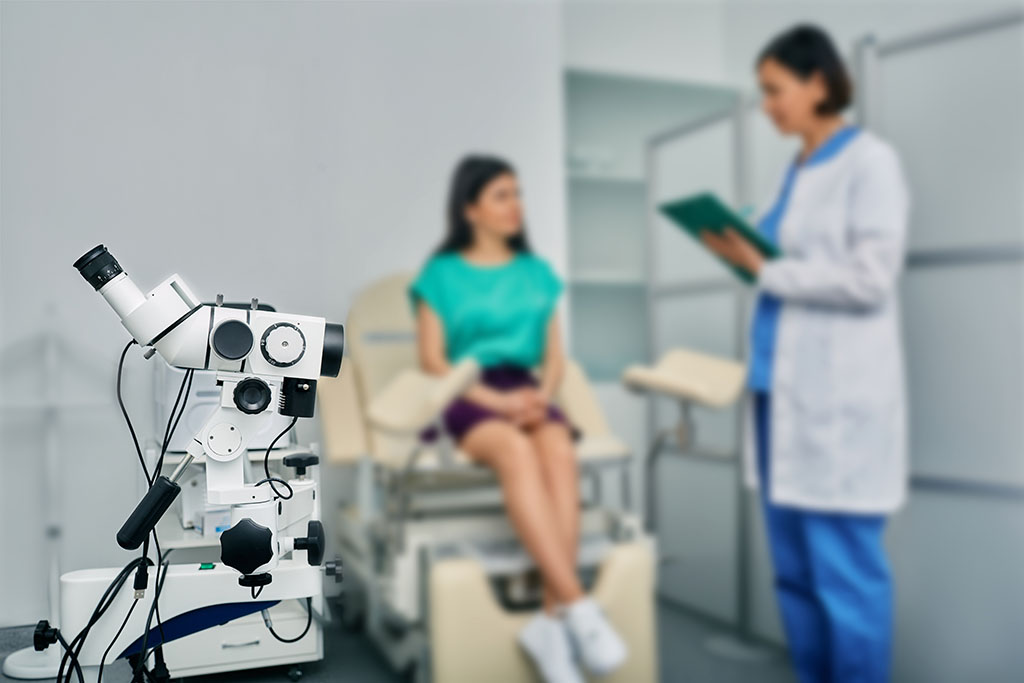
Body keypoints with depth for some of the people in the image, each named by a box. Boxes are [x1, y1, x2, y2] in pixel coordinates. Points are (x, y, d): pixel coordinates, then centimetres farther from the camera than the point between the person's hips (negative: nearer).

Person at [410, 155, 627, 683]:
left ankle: (551, 619, -36)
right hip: (466, 398, -3)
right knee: (516, 451, -37)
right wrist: (497, 401, -14)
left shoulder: (537, 272, 20)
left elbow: (555, 354, 14)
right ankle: (577, 606, -40)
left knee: (559, 451, -33)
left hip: (528, 393, 3)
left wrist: (541, 394, -9)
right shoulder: (441, 274, 9)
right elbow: (433, 360, 0)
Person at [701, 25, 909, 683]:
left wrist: (764, 268, -10)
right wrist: (745, 252, 3)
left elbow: (868, 278, -14)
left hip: (838, 395, -8)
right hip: (783, 387, 8)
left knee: (844, 571, -1)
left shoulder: (871, 161, -4)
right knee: (796, 569, 13)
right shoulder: (798, 171, 17)